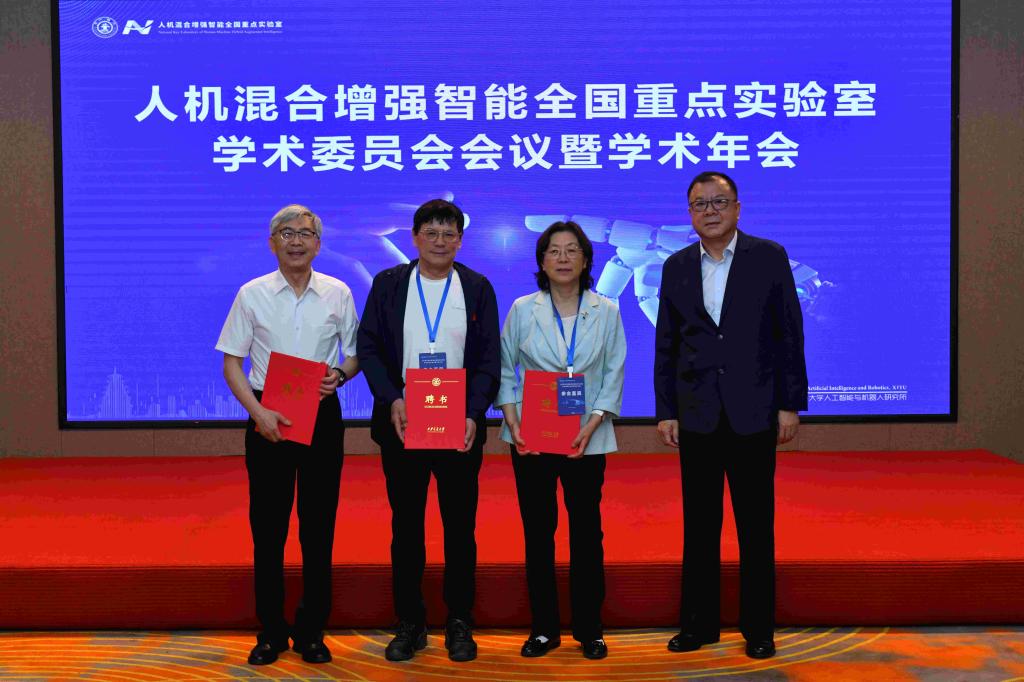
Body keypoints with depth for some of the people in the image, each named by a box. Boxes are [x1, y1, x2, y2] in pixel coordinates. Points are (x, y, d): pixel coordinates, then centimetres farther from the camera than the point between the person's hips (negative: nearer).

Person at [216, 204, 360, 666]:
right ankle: (270, 632, 16)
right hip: (267, 416, 0)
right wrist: (259, 413, -12)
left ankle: (311, 631, 17)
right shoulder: (252, 294, 2)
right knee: (267, 526, 4)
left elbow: (356, 354, 10)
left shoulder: (338, 294, 4)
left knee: (318, 525, 5)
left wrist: (340, 374, -13)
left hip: (322, 415, 1)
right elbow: (231, 363, 1)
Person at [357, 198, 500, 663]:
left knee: (460, 527, 6)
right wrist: (392, 401, -12)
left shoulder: (478, 288, 5)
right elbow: (369, 348, 1)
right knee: (406, 527, 7)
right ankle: (409, 624, 18)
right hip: (402, 425, 0)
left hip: (461, 427, 0)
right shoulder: (388, 284, 6)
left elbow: (489, 360, 1)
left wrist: (474, 415, -12)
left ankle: (460, 623, 18)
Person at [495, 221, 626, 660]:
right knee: (537, 530, 5)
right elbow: (504, 369, 4)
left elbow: (614, 375, 0)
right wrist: (512, 422, -8)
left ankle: (589, 628, 16)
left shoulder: (606, 312, 3)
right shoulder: (522, 310, 2)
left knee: (587, 530, 4)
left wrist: (592, 424, -12)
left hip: (587, 439, 0)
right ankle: (543, 627, 16)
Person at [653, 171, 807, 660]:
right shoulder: (676, 267, 7)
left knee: (756, 526, 5)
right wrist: (665, 411, 4)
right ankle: (698, 623, 21)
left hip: (753, 413, -2)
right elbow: (665, 345, 9)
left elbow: (789, 335, -1)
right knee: (698, 525, 9)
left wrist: (791, 404, -5)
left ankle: (758, 628, 16)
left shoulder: (769, 257, -1)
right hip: (697, 415, 3)